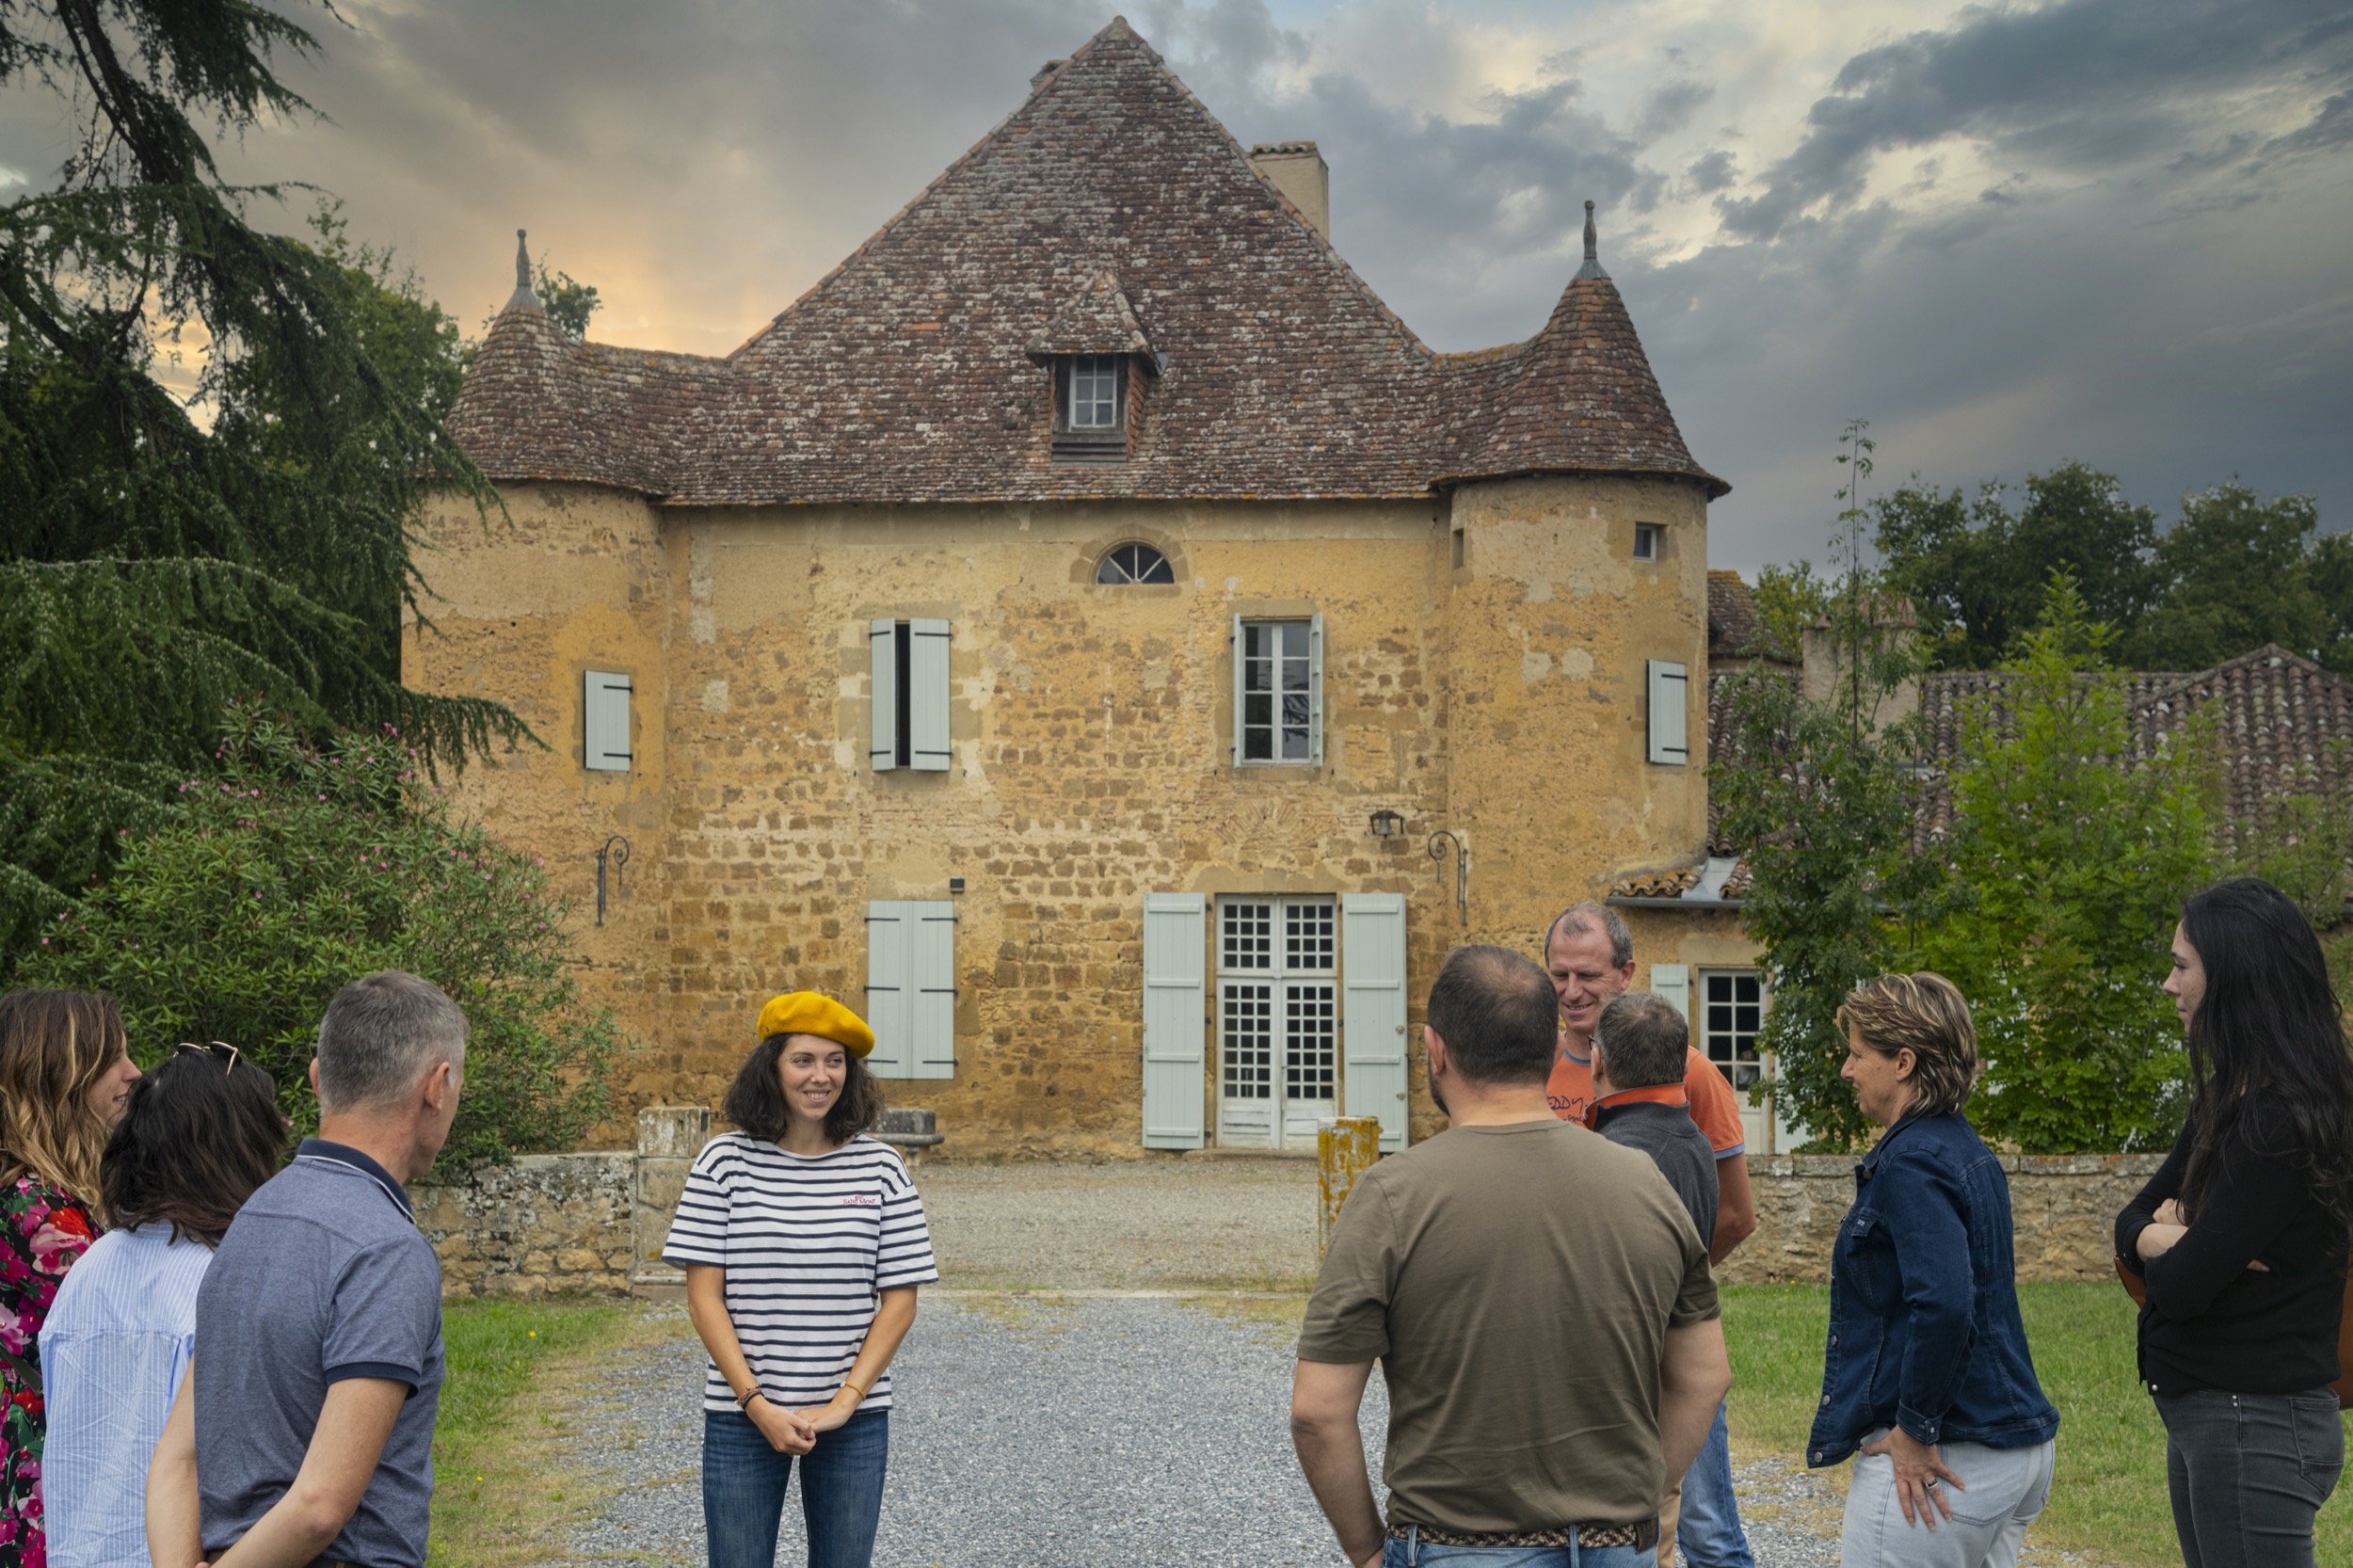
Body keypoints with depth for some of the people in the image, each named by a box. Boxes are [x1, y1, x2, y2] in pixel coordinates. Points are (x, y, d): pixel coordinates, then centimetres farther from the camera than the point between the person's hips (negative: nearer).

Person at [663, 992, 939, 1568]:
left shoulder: (880, 1167, 0)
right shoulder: (725, 1161, -3)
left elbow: (899, 1301, 0)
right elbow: (704, 1297, -4)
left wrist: (843, 1402, -9)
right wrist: (757, 1404, -11)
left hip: (854, 1418, 1)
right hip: (741, 1416, -1)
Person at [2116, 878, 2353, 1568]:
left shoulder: (2281, 1123, -21)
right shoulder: (2229, 1101, 8)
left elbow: (2181, 1286, -23)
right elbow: (2133, 1217, 11)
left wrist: (2160, 1240, -2)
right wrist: (2159, 1237, -11)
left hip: (2256, 1425, -9)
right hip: (2202, 1412, 9)